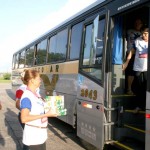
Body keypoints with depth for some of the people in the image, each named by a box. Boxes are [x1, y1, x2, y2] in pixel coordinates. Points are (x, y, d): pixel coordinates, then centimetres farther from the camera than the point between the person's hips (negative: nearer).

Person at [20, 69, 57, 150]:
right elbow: (24, 118, -28)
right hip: (33, 135, -9)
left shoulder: (36, 94, 6)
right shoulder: (27, 97, -21)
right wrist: (46, 115, -26)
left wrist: (50, 110, 1)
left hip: (41, 134, 9)